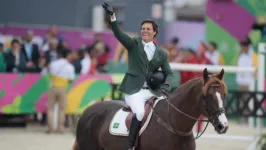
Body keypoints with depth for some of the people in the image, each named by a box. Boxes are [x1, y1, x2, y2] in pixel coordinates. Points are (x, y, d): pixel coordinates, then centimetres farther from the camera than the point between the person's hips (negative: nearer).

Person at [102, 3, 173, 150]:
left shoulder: (162, 53, 14)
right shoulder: (134, 44, 7)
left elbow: (168, 73, 18)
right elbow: (118, 33, -8)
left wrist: (166, 85, -6)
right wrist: (112, 16, -24)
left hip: (152, 92, 4)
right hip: (134, 90, -4)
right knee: (140, 112, -31)